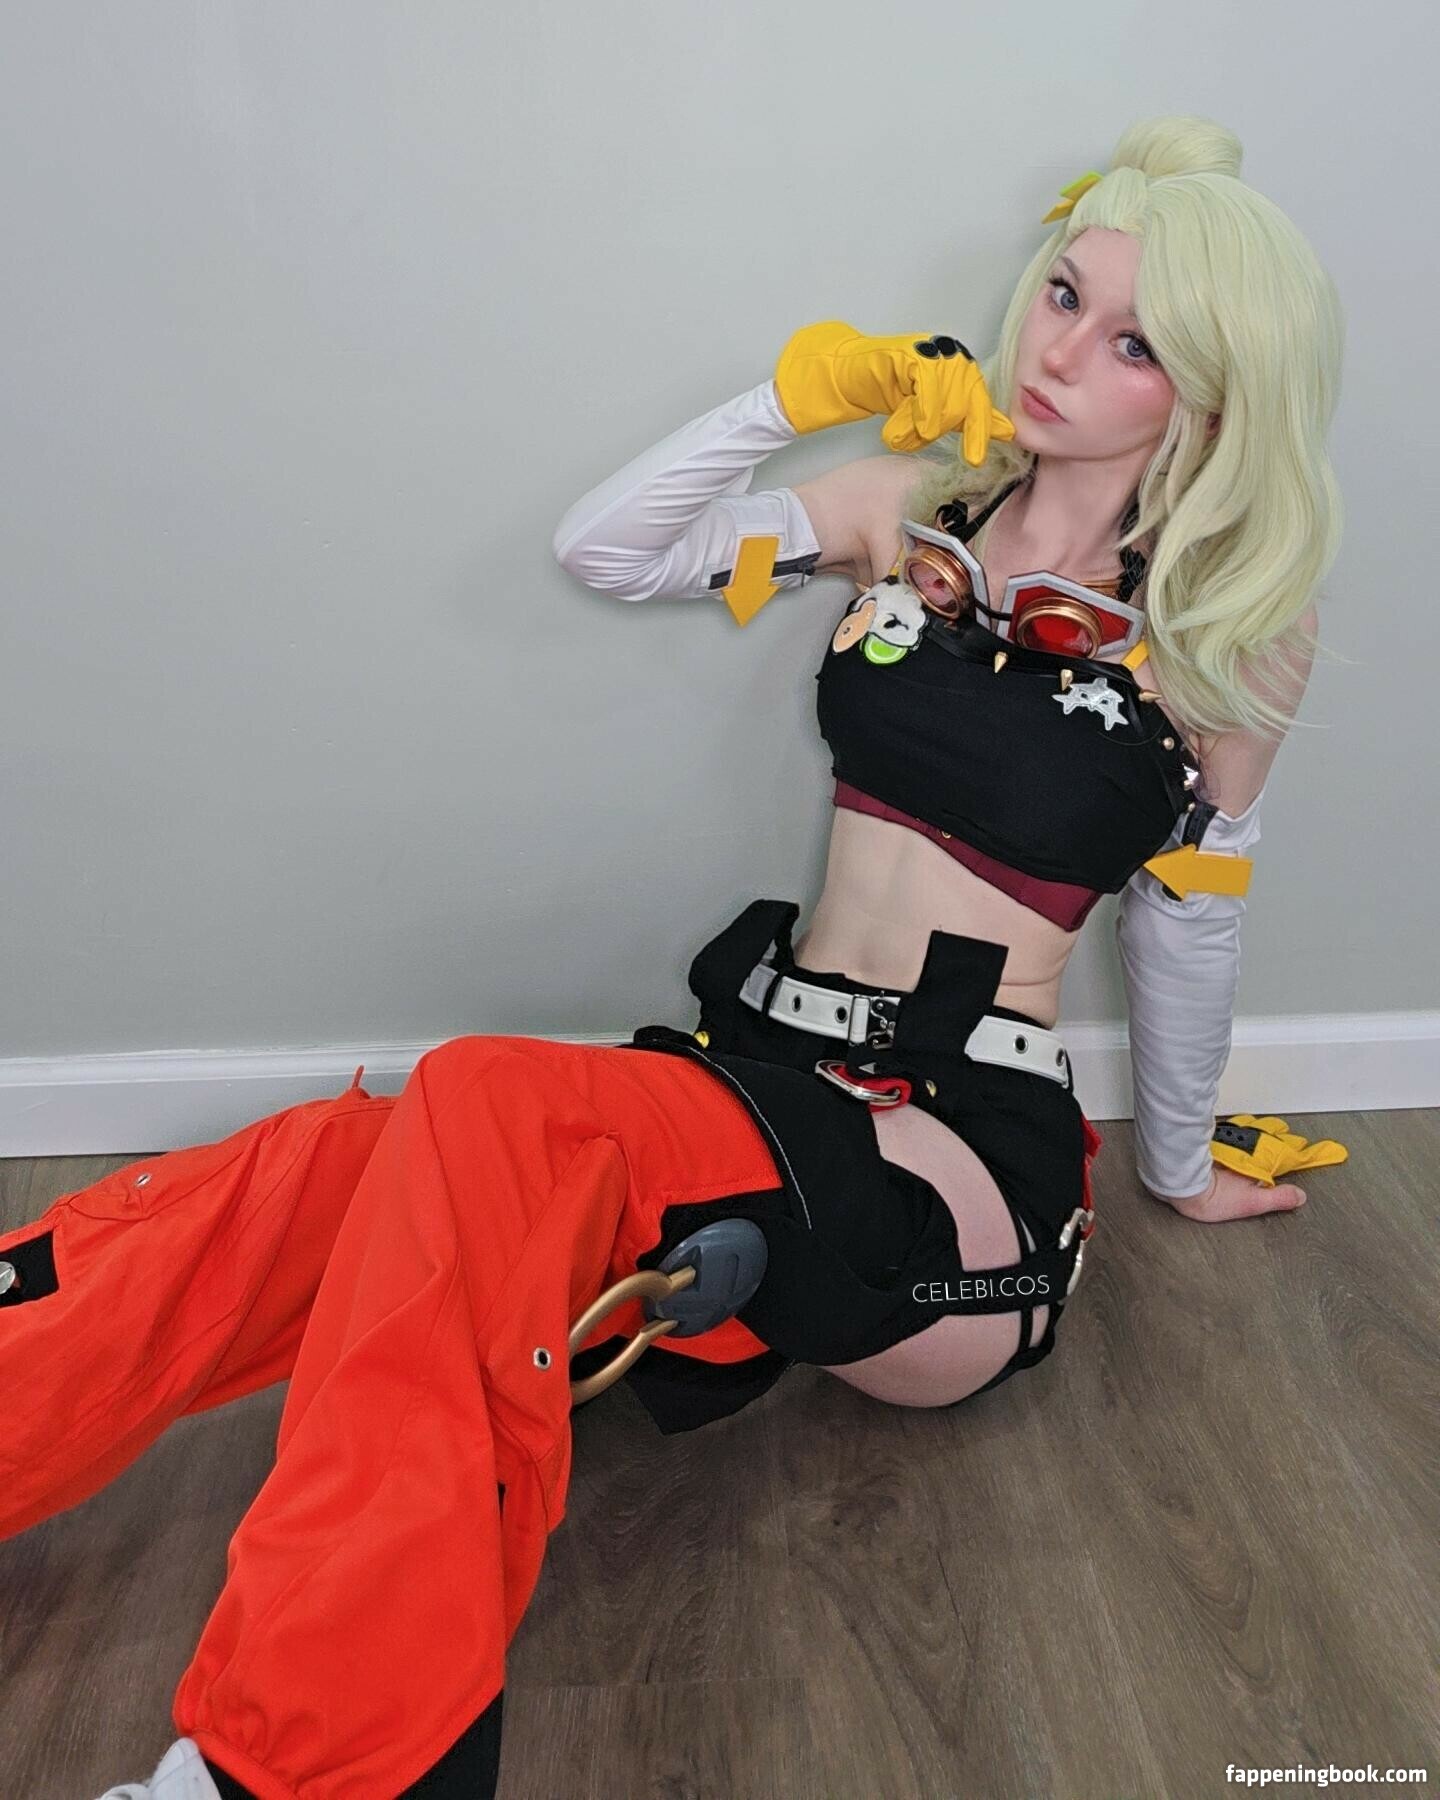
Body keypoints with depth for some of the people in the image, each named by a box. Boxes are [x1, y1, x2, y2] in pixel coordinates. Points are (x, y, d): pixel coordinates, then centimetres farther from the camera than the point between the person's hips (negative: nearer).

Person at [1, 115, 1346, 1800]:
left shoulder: (1233, 624, 1)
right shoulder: (921, 508, 10)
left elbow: (1184, 918, 11)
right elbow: (604, 547, 8)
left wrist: (1179, 1163, 21)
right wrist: (802, 389, 0)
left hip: (962, 1171, -4)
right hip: (770, 1087, 5)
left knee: (486, 1113, -33)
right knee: (305, 1178, -20)